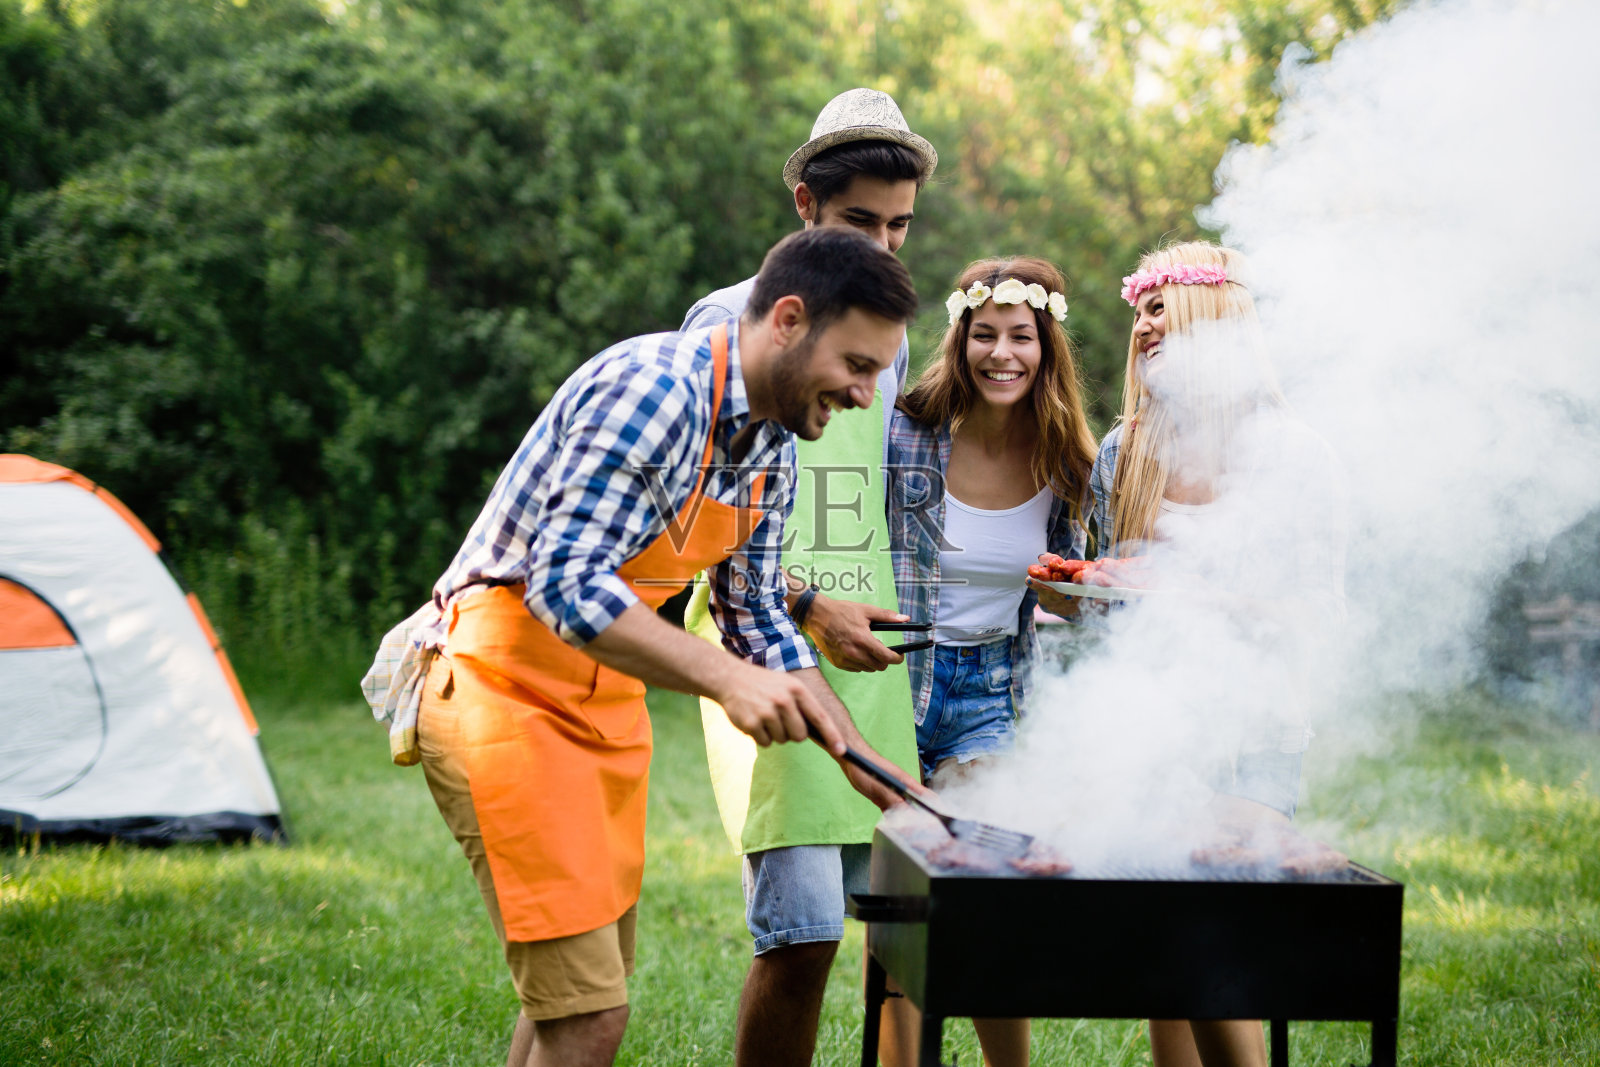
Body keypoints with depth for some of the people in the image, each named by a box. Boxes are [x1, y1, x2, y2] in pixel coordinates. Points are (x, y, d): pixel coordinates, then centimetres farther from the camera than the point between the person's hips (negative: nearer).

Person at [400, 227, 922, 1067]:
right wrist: (726, 679, -35)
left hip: (605, 701, 10)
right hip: (501, 690, -10)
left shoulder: (774, 451, 7)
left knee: (581, 996, 14)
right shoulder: (655, 389, -22)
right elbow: (566, 585, -29)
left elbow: (755, 618, 16)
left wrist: (868, 765, 10)